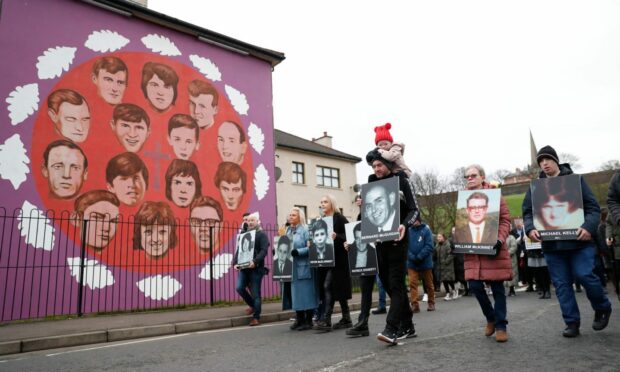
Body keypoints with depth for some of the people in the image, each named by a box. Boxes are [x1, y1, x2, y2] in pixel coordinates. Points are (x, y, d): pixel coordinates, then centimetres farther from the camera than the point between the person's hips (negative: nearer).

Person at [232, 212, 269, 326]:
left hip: (256, 268, -5)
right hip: (244, 267, 5)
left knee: (255, 293, -1)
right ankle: (252, 305, 21)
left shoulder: (262, 234, 0)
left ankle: (256, 317, 11)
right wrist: (235, 263, 1)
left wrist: (255, 261, -27)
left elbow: (264, 251, -12)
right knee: (239, 288, -5)